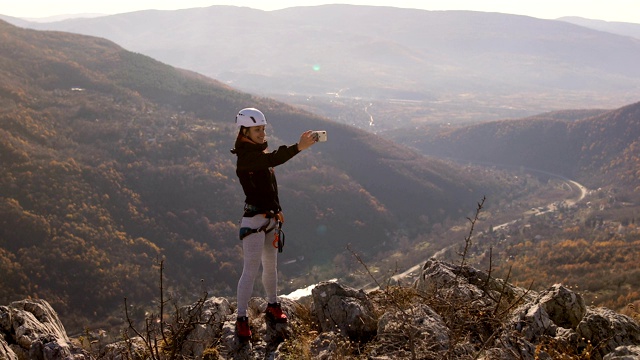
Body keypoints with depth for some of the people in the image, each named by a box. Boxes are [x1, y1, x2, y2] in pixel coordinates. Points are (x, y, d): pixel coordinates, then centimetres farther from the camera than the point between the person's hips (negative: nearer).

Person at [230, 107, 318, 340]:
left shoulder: (259, 151, 11)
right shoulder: (245, 157, -18)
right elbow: (272, 160, -36)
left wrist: (276, 209, 19)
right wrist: (298, 147, -45)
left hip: (270, 218, 9)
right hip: (254, 220, -9)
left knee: (271, 266, 19)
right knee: (251, 270, -8)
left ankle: (273, 307, 34)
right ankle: (241, 319, -1)